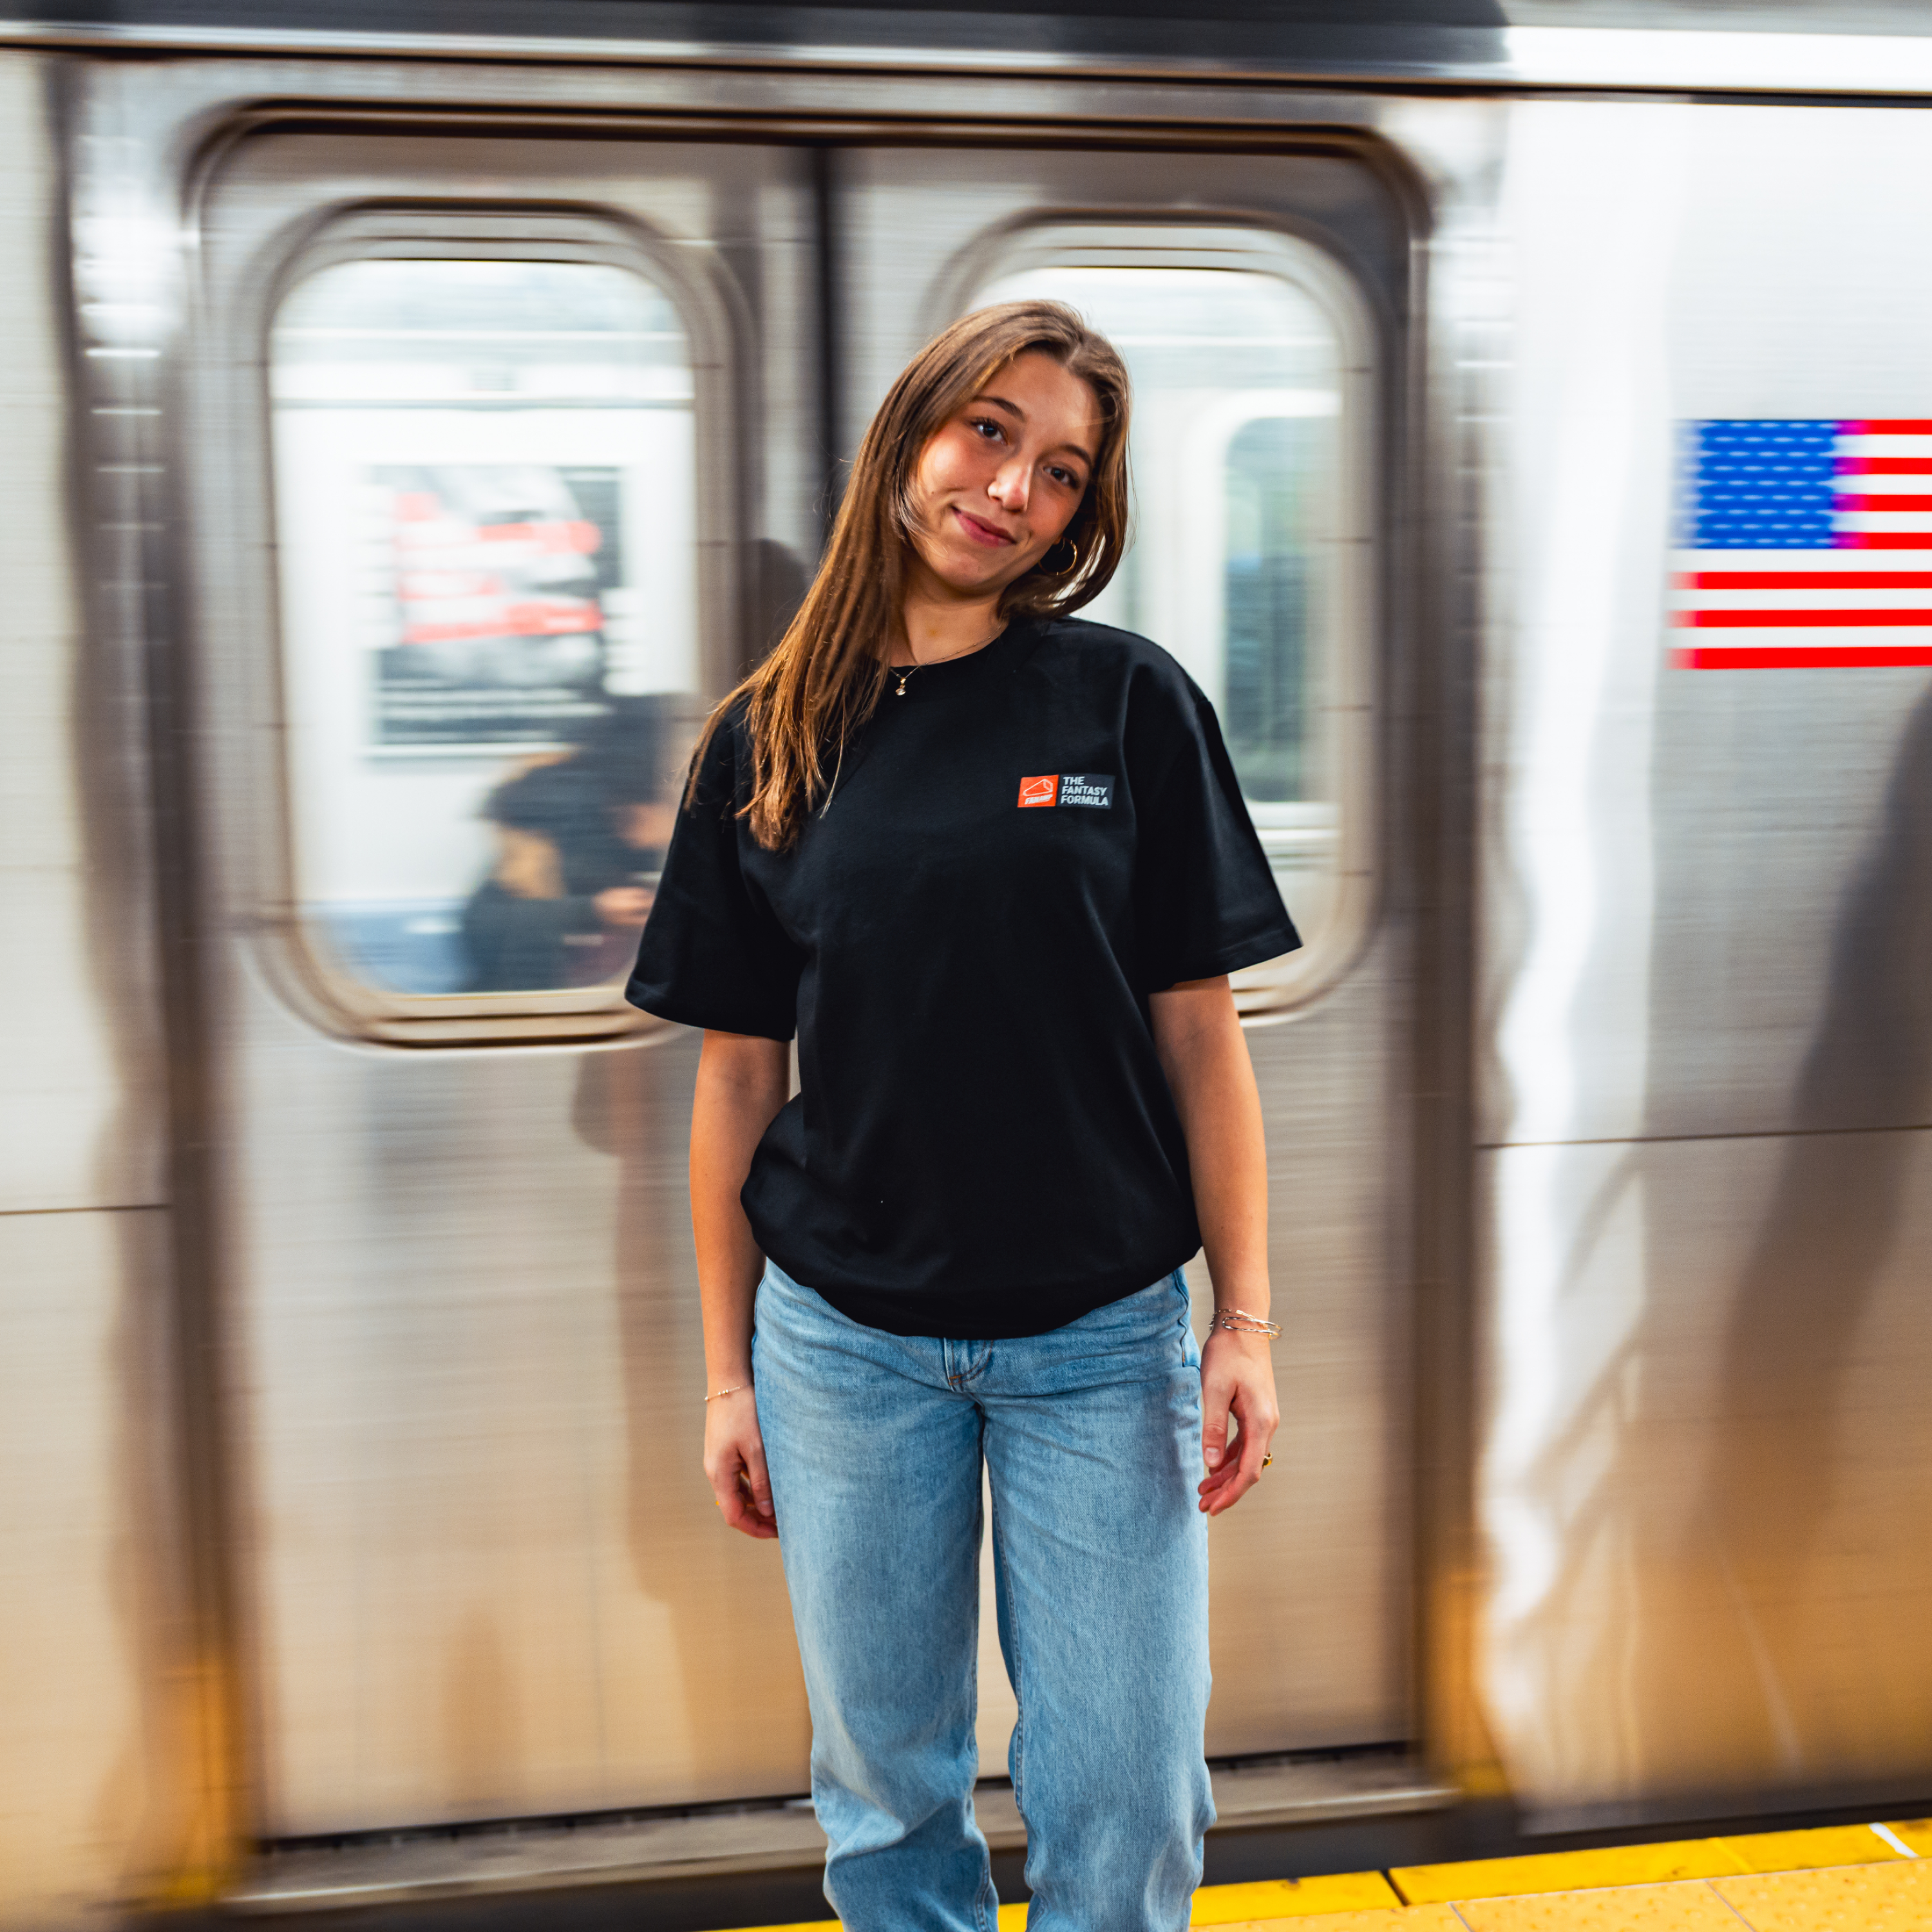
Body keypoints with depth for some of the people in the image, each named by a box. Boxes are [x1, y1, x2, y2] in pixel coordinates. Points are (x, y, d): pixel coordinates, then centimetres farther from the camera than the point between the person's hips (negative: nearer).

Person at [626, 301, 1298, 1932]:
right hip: (844, 1338, 2)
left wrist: (1248, 1322, -6)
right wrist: (726, 1372, 6)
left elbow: (1198, 1030, -2)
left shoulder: (1132, 706, -2)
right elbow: (738, 1077, 5)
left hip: (1101, 1336, -1)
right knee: (885, 1787, 15)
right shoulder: (770, 742, 3)